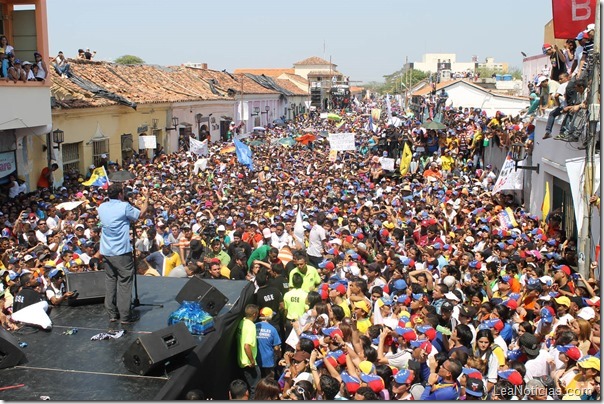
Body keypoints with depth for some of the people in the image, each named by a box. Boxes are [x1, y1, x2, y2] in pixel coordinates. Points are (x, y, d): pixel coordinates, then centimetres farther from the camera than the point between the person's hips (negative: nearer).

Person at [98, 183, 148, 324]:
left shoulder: (102, 207, 6)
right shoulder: (124, 206, -13)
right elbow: (141, 214, 2)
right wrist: (146, 198, 15)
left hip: (106, 251, 6)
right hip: (122, 251, -6)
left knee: (110, 280, 14)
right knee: (124, 282, 0)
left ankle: (112, 313, 17)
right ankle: (125, 316, 2)